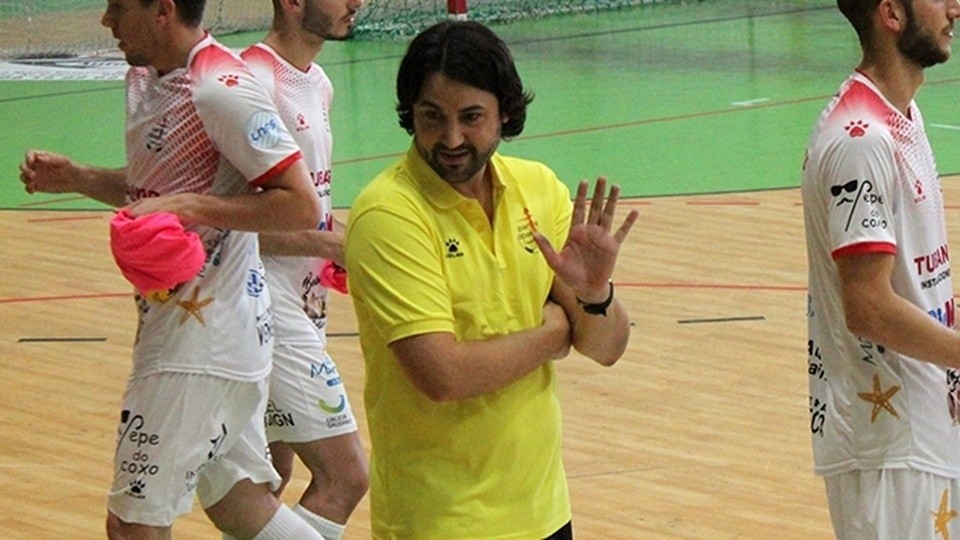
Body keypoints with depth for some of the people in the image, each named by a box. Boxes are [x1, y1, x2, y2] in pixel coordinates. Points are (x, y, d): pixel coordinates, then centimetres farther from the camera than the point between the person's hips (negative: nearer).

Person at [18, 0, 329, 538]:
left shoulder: (220, 89, -20)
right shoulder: (146, 80, 10)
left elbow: (301, 206, -22)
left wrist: (187, 206, -27)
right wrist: (74, 177, 7)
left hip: (201, 341, -10)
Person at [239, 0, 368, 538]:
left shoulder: (318, 84, 13)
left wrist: (344, 239, 6)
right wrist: (335, 244, -17)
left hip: (301, 306, 10)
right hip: (269, 310, -10)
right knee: (344, 477, -12)